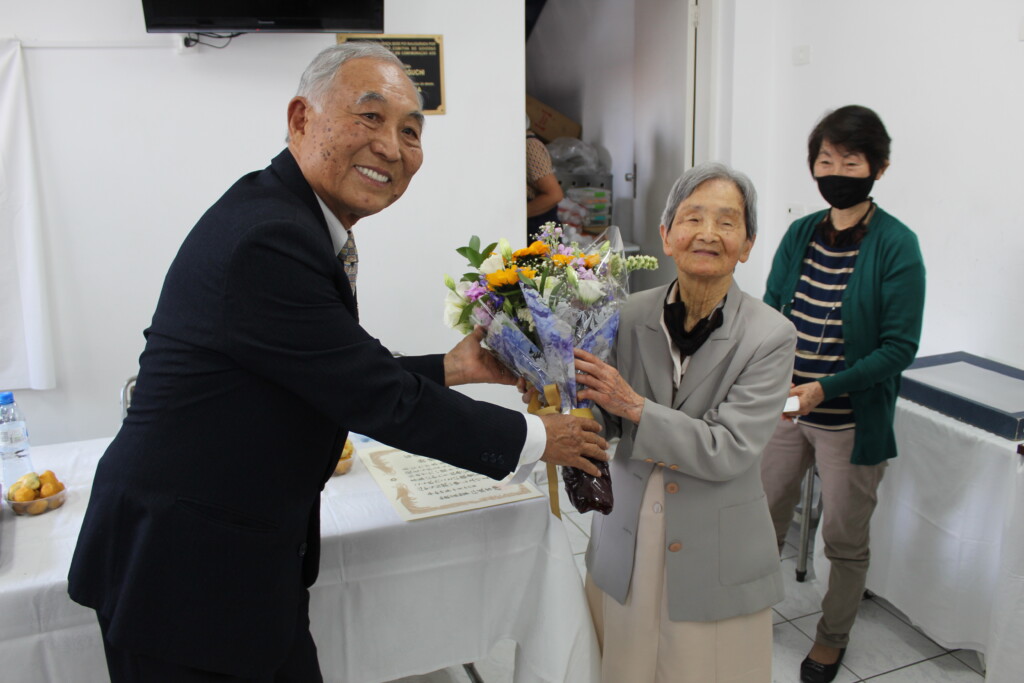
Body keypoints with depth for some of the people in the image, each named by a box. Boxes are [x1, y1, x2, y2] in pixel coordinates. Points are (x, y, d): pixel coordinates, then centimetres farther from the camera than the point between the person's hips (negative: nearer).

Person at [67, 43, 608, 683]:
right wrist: (535, 439, -10)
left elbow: (345, 380, 11)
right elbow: (380, 401, -21)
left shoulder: (290, 222, 5)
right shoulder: (267, 240, -26)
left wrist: (451, 367, 7)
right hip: (187, 576, -8)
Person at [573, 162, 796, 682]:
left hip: (714, 559, -2)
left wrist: (634, 406, -25)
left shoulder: (770, 336, -13)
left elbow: (729, 451, -19)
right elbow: (608, 427, 3)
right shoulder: (632, 315, -4)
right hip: (627, 547, 3)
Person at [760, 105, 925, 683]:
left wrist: (826, 389, -25)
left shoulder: (896, 245, -13)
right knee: (764, 520, 17)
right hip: (785, 410, 5)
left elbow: (899, 346, -15)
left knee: (845, 540, 13)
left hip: (853, 422, -4)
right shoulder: (800, 234, 3)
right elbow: (770, 311, 5)